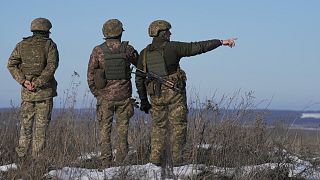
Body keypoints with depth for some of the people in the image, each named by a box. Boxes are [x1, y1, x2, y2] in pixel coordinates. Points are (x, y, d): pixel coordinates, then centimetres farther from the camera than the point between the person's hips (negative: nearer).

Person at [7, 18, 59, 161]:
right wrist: (38, 83, -16)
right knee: (42, 123, 2)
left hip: (27, 91, 3)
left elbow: (11, 64, -1)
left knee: (26, 122, 11)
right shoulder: (49, 45, -2)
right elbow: (52, 65, -16)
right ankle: (37, 157, 1)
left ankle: (22, 155, 8)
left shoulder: (22, 45, 8)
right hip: (45, 90, -3)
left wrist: (23, 81, -7)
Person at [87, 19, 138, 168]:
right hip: (123, 96, 0)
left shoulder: (98, 50, -3)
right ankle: (121, 161, 8)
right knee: (122, 128, 11)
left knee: (105, 129, 7)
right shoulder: (127, 49, -3)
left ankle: (106, 162, 3)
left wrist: (95, 93, 11)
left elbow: (90, 73, 0)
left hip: (105, 95, 0)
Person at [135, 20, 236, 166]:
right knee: (178, 126, 3)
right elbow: (197, 47, -9)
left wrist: (143, 100, 11)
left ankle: (155, 161, 6)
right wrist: (221, 42, -4)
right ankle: (176, 161, 1)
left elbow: (139, 78, 5)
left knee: (158, 127, 12)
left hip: (156, 95, 4)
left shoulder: (144, 53, 5)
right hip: (175, 93, -4)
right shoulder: (172, 47, -8)